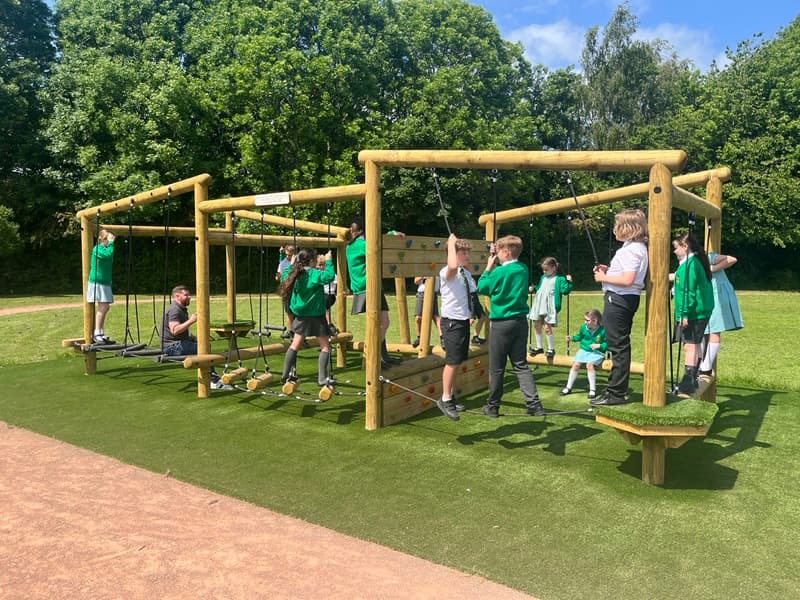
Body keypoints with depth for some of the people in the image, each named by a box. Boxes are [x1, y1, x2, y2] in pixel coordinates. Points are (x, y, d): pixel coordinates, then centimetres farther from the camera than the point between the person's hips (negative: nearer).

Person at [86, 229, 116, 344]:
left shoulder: (106, 248, 16)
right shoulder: (98, 248, -10)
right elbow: (108, 254, -28)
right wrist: (111, 243, -19)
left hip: (105, 282, 10)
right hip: (97, 282, -10)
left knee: (105, 307, 10)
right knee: (102, 307, -12)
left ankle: (100, 334, 17)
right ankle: (97, 334, -9)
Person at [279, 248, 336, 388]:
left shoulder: (295, 273, 3)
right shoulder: (314, 274, -16)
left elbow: (285, 275, 22)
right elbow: (329, 276, -29)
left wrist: (293, 264, 27)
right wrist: (328, 261, -18)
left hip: (301, 315, 7)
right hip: (315, 315, -7)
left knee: (295, 344, 16)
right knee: (325, 346, 3)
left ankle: (286, 374, 19)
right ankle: (322, 378, 1)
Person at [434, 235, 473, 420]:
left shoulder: (466, 274, 12)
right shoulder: (447, 272, -15)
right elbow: (452, 266, -39)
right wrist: (451, 243, -26)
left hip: (464, 321, 8)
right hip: (452, 322, -8)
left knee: (457, 362, 14)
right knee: (452, 362, -5)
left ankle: (450, 397, 27)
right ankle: (445, 400, 9)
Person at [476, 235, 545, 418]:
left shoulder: (500, 272, -15)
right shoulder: (523, 269, 5)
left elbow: (481, 288, -4)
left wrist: (489, 267, 3)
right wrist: (495, 265, 9)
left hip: (501, 323, -6)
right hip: (520, 321, 6)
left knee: (496, 368, 6)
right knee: (521, 365, 10)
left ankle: (492, 406, 17)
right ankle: (534, 404, 4)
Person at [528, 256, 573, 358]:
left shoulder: (559, 279, -5)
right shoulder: (543, 277, 17)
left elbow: (565, 290, -13)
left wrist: (569, 282, -24)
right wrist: (534, 288, 15)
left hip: (550, 307, -7)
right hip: (539, 305, 7)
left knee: (547, 328, -9)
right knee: (537, 326, 12)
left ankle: (551, 349, 7)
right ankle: (539, 347, 26)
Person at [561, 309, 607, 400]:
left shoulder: (603, 330, -12)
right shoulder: (584, 327, 1)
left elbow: (608, 344, -7)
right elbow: (580, 336, 22)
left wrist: (599, 345, -18)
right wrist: (572, 338, 7)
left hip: (597, 352, -4)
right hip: (583, 350, 4)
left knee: (589, 365, -30)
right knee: (576, 364, -17)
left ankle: (593, 389, -15)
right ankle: (568, 387, -1)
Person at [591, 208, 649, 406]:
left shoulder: (631, 250, -17)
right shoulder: (638, 247, 15)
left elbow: (627, 280, -27)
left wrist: (604, 278, -15)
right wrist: (608, 270, 10)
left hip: (618, 299, -11)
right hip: (626, 299, 11)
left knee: (618, 346, -5)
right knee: (620, 345, 16)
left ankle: (616, 393, 1)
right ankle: (616, 388, 26)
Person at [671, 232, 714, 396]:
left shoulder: (689, 264, -16)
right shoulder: (696, 262, 14)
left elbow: (689, 291, -20)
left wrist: (685, 313, -20)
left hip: (693, 313, -10)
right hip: (700, 312, 10)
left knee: (690, 346, -10)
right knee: (695, 345, 16)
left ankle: (687, 386, -9)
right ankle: (692, 381, 27)